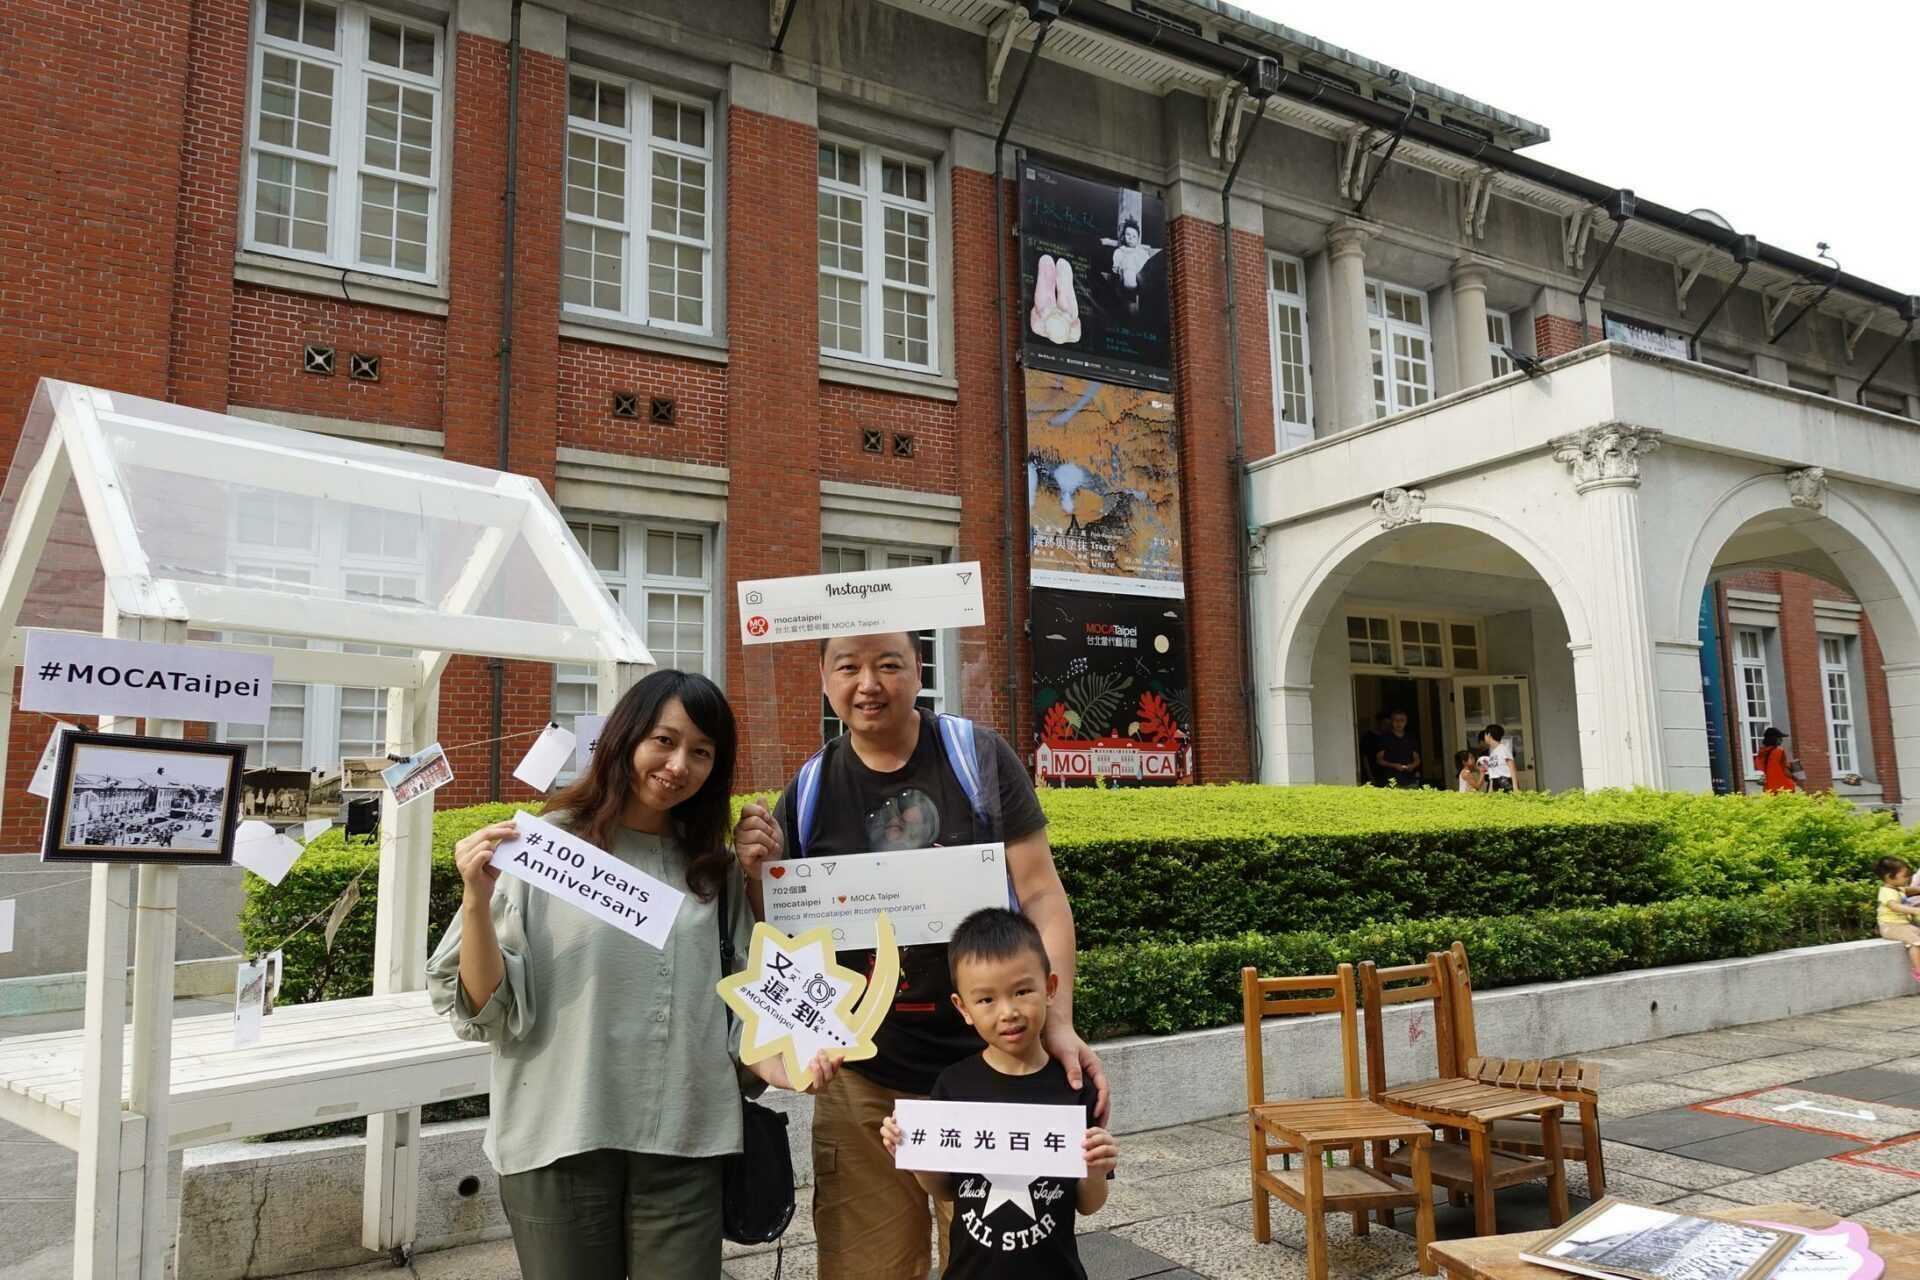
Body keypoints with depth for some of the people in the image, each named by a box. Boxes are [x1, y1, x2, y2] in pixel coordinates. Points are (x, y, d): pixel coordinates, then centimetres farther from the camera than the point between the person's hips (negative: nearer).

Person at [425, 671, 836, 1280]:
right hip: (560, 1141, -3)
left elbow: (731, 1006, 12)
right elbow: (486, 1008, -5)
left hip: (684, 1142, 3)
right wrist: (478, 900, -19)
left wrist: (771, 1063, -5)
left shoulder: (713, 871, 9)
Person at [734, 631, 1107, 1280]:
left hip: (988, 1068, -1)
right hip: (861, 1081, 2)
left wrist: (1058, 1023, -15)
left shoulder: (979, 755, -5)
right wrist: (755, 874, -10)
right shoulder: (808, 791, 2)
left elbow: (1040, 896, -5)